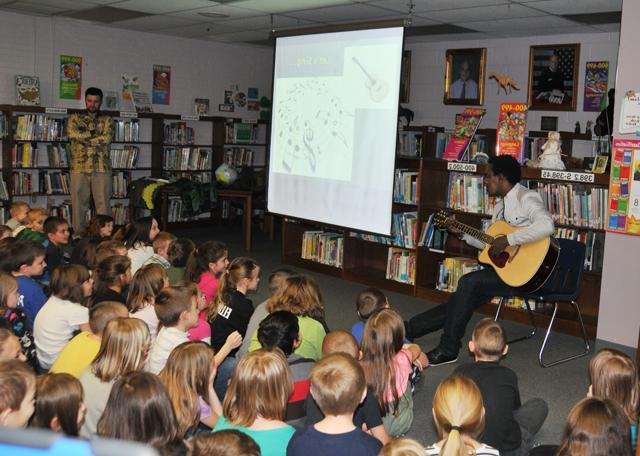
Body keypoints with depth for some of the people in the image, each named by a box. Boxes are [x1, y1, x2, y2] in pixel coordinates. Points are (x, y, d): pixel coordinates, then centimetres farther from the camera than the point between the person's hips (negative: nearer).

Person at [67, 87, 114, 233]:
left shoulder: (107, 120, 11)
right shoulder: (75, 118, 11)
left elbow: (107, 138, -8)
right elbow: (72, 134, -10)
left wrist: (84, 138, -8)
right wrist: (95, 134, -8)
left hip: (101, 168, 0)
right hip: (79, 167, 0)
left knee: (103, 204, -2)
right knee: (78, 203, 3)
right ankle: (78, 235, 10)